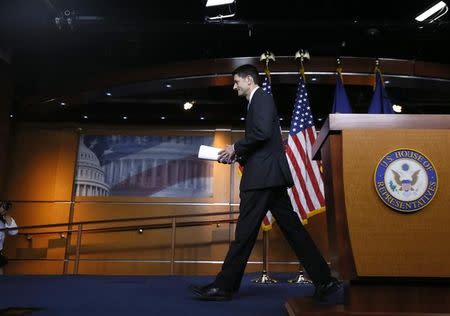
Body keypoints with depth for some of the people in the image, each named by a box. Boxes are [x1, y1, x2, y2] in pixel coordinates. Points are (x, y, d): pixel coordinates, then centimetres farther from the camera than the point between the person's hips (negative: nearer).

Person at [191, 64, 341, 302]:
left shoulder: (261, 98, -3)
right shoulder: (258, 102, 26)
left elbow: (262, 133, -19)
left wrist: (235, 148, -8)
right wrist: (236, 156, 13)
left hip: (263, 175, -10)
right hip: (269, 175, 10)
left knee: (245, 231, -5)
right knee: (292, 228, 8)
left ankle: (224, 287, 4)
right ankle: (324, 280, 12)